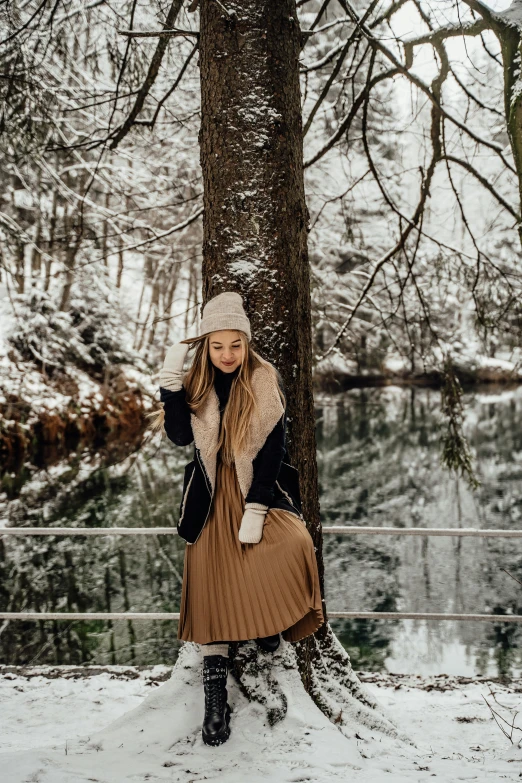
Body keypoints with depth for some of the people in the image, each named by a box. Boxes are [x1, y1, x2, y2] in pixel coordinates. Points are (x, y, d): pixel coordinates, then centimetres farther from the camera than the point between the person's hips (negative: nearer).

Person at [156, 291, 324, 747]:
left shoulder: (267, 382, -4)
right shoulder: (198, 384, 4)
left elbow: (273, 448, -9)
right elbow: (180, 436, -9)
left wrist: (255, 509, -17)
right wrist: (170, 381, -17)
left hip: (260, 488, -1)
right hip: (212, 496, 2)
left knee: (294, 543, -30)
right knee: (213, 590, -6)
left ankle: (271, 622, 1)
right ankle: (216, 702, 0)